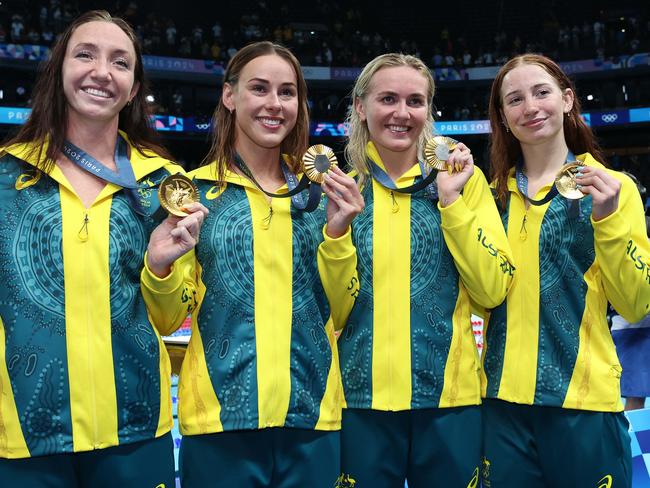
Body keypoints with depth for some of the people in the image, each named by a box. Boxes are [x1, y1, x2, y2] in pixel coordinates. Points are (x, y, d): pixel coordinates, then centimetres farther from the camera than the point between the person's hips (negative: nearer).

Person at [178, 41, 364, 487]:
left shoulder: (318, 191, 7)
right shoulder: (194, 190, 1)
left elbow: (338, 314, 7)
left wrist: (337, 232, -7)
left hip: (312, 416, 3)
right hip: (221, 416, -2)